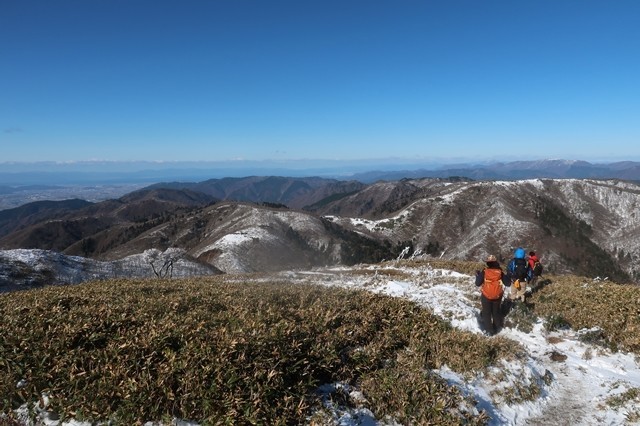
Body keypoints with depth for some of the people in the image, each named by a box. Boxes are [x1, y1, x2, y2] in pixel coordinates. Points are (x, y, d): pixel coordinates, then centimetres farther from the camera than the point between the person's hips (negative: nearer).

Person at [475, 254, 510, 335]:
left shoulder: (484, 272, -13)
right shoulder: (500, 272, -8)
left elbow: (478, 284, -10)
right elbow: (508, 283, -2)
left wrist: (477, 275, 6)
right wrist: (507, 277, 17)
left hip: (486, 296, -2)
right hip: (497, 296, 3)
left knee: (486, 313, 11)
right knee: (496, 312, 23)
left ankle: (489, 330, 11)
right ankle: (497, 327, 34)